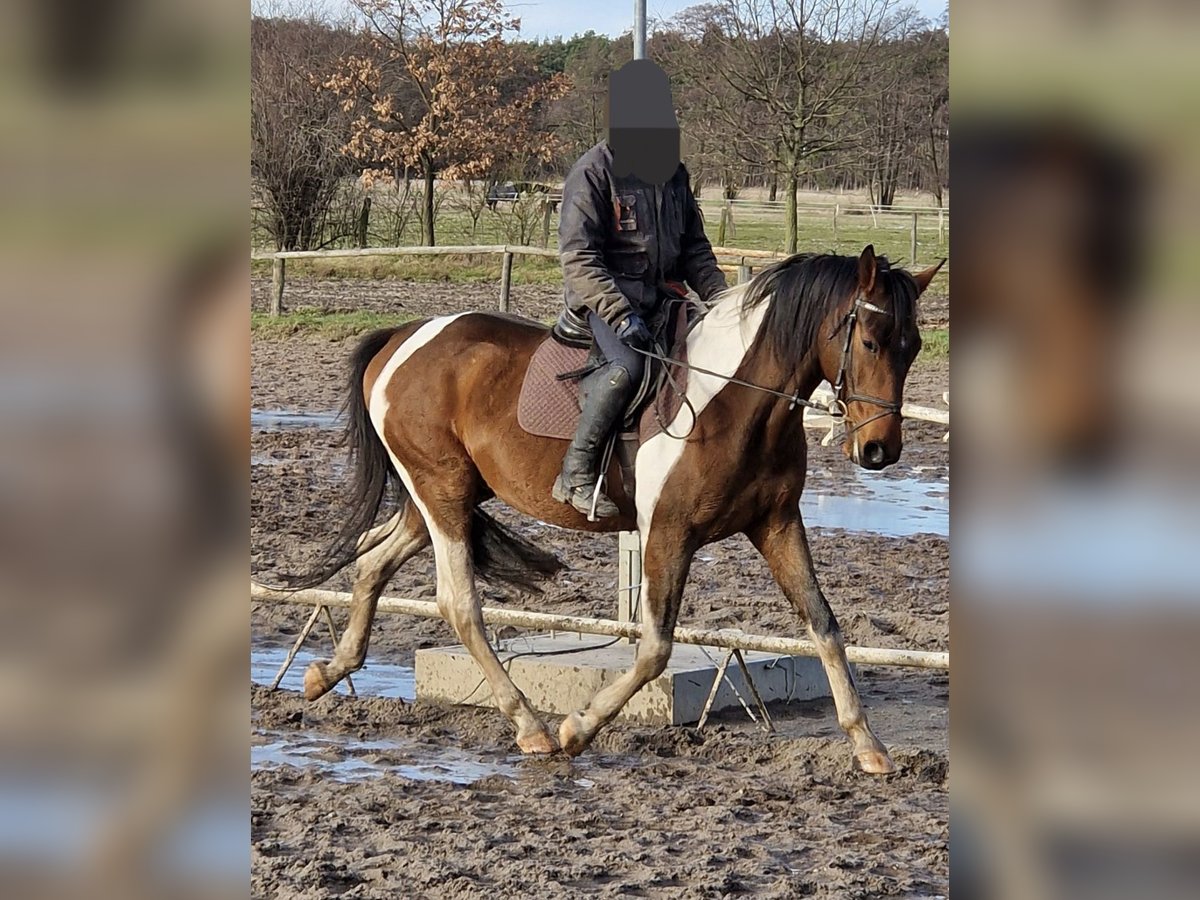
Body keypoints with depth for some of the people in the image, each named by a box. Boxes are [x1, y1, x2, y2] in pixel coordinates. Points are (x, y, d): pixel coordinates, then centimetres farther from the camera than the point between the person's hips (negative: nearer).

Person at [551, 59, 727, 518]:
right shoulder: (593, 172, -7)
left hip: (661, 303, 7)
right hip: (602, 303, -7)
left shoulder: (673, 173, 14)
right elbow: (578, 259, -14)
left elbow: (695, 248, 21)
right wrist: (620, 313, -26)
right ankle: (576, 474, -27)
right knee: (627, 365, -35)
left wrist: (719, 299, 4)